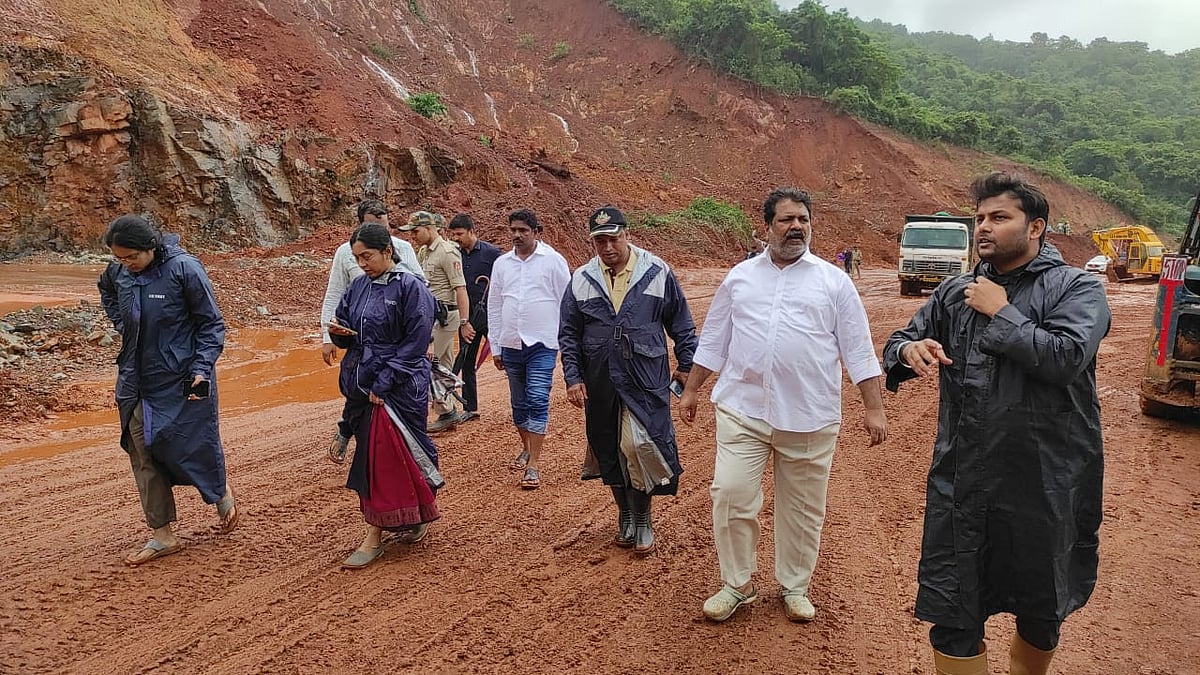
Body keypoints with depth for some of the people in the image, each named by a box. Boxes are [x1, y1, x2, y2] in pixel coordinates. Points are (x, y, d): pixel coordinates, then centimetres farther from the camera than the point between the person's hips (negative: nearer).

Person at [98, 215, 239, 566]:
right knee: (144, 457, 7)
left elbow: (212, 324, -10)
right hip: (137, 382, 6)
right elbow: (106, 292, 25)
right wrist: (123, 325, 10)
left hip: (182, 383, -5)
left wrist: (202, 370, -18)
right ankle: (162, 536, 19)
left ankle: (221, 493, 34)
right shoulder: (119, 272, -1)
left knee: (192, 446, 2)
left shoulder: (184, 268, -17)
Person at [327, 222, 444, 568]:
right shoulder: (358, 287, 10)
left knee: (388, 457, -5)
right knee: (371, 457, 10)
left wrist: (383, 384, -16)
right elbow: (347, 337, 18)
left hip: (399, 388, -7)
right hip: (361, 384, 7)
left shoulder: (410, 287, -10)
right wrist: (339, 331, -6)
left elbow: (415, 344, -14)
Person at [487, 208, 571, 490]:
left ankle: (532, 466, -7)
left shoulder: (553, 260, -4)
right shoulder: (501, 263, 8)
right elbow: (494, 306, 12)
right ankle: (526, 448, 36)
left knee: (538, 401, -10)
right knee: (519, 402, 14)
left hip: (542, 344, -4)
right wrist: (496, 347, 11)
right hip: (511, 345, 4)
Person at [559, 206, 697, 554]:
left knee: (638, 443, -15)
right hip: (600, 380, 3)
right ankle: (626, 518, 30)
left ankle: (642, 519, 6)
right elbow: (568, 334, 9)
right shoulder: (581, 280, 5)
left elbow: (680, 322, 7)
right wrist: (572, 377, 2)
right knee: (610, 452, 10)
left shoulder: (657, 272, -1)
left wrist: (686, 364, 7)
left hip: (646, 377, -3)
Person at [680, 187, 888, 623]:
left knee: (803, 508, 10)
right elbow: (713, 340, 14)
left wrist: (873, 408, -3)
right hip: (742, 409, 1)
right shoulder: (740, 277, 9)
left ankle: (794, 587, 30)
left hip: (810, 417, 0)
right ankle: (737, 585, 17)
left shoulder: (834, 281, 4)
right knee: (731, 495, -3)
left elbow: (858, 349, 2)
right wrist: (691, 391, 13)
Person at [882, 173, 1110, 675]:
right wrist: (908, 351, -11)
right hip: (961, 481, 3)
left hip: (1045, 485, -2)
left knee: (1041, 615, 18)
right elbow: (899, 345, 11)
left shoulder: (1076, 288, -5)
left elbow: (1065, 357, -22)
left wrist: (1001, 314, -14)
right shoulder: (955, 292, 8)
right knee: (952, 622, 6)